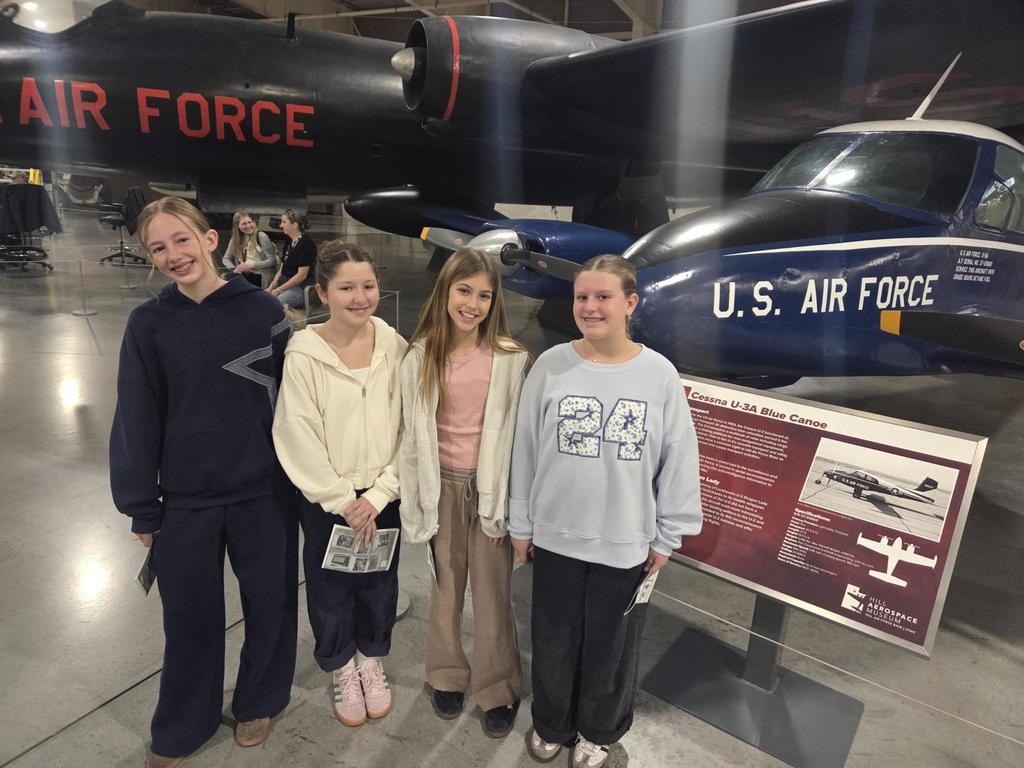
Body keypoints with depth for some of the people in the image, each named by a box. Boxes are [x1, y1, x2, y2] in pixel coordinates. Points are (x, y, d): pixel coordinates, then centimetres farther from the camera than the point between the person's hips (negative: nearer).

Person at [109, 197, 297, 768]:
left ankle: (258, 702, 41)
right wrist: (141, 507, 0)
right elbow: (137, 421, -1)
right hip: (185, 500, 1)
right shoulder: (149, 324, -4)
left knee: (270, 603, 14)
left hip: (265, 492, 0)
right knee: (191, 616, 15)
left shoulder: (263, 310, -6)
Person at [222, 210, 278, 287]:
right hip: (243, 274, 4)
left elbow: (272, 261, -8)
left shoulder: (261, 236, -4)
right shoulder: (235, 239, 12)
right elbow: (226, 258, 14)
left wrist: (251, 265, -19)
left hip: (259, 276, -4)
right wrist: (234, 268, -8)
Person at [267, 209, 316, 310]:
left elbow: (302, 275, -16)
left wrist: (278, 290, -14)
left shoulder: (306, 243, -11)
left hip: (302, 287, -8)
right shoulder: (288, 243, 16)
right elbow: (282, 270, 17)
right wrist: (270, 288, 1)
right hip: (286, 284, 8)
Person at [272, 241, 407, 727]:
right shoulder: (303, 355, -14)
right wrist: (343, 501, -12)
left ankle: (372, 661, 45)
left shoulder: (394, 347, -7)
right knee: (331, 588, 15)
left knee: (380, 584, 17)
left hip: (383, 495, 2)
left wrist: (378, 494, -10)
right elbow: (299, 437, -13)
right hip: (325, 498, -2)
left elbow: (408, 428, -5)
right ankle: (341, 669, 42)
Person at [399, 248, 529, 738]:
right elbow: (412, 436, 0)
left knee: (492, 593, 12)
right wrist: (412, 506, 1)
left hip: (491, 487, -1)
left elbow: (516, 433, -5)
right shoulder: (420, 357, -4)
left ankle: (498, 688, 34)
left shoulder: (511, 358, -10)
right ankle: (447, 674, 43)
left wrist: (508, 500, -5)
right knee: (446, 587, 20)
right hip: (442, 486, 2)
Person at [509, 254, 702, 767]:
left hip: (626, 541, 0)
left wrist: (667, 535, 2)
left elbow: (678, 459, -2)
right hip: (555, 535, 1)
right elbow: (525, 449, -2)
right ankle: (551, 724, 46)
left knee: (611, 646, 18)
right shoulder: (551, 366, -9)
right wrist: (521, 523, 3)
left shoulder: (659, 375, -10)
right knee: (555, 642, 19)